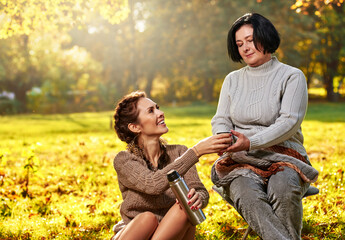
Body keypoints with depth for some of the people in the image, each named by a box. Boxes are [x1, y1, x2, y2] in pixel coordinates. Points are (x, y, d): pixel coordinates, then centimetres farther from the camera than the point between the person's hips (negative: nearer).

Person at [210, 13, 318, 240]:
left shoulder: (292, 76, 5)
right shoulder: (233, 80, 20)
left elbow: (289, 123, -7)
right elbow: (220, 121, 14)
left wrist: (251, 142, -22)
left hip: (282, 157, -2)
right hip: (241, 161, 2)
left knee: (284, 191, -38)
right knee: (247, 196, -35)